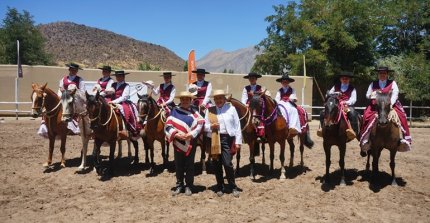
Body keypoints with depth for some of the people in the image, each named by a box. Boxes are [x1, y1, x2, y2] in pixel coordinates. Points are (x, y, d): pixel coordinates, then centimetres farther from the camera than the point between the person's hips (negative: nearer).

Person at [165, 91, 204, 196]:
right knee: (178, 165, 9)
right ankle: (179, 185, 23)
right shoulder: (174, 111, 2)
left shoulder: (194, 113, 2)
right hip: (178, 142, 1)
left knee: (189, 165, 6)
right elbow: (168, 125, -3)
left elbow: (200, 124, -8)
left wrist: (191, 134, -19)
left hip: (190, 143, -1)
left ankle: (189, 186, 18)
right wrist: (176, 134, -17)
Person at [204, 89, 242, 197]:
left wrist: (238, 141, -2)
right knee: (217, 164, 7)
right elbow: (205, 126, 10)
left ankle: (233, 187, 9)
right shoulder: (210, 110, 8)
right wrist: (211, 126, -13)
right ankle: (220, 187, 22)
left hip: (227, 139, -2)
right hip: (214, 139, 2)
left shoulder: (231, 109, 4)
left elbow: (237, 126, 3)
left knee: (227, 163, -8)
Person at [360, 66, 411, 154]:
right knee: (367, 116, -24)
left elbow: (395, 94, -4)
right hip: (375, 106, 0)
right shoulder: (373, 84, 13)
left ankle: (405, 138, -12)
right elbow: (367, 95, 11)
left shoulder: (392, 83, 8)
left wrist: (390, 104, -20)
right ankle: (364, 140, -17)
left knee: (401, 115, -24)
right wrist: (371, 95, -13)